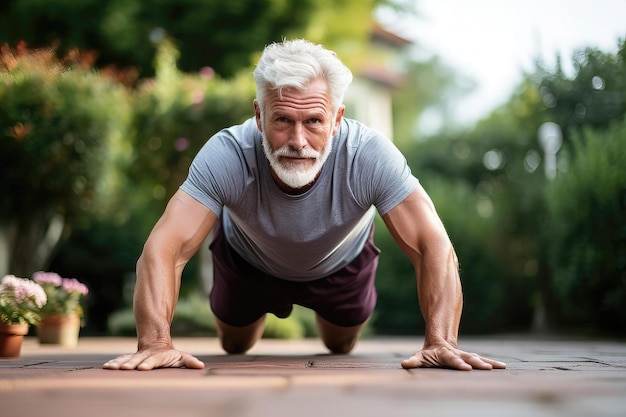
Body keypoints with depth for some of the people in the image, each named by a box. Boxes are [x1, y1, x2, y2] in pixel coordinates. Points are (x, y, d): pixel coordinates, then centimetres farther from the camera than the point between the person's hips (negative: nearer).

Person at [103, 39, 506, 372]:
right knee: (236, 345, 22)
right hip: (248, 259, 0)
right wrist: (156, 343, -58)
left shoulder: (371, 155, -41)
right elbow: (165, 249, -44)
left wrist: (440, 342, -53)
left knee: (341, 345, 23)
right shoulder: (227, 155, -42)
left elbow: (434, 247, -41)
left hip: (342, 260, 1)